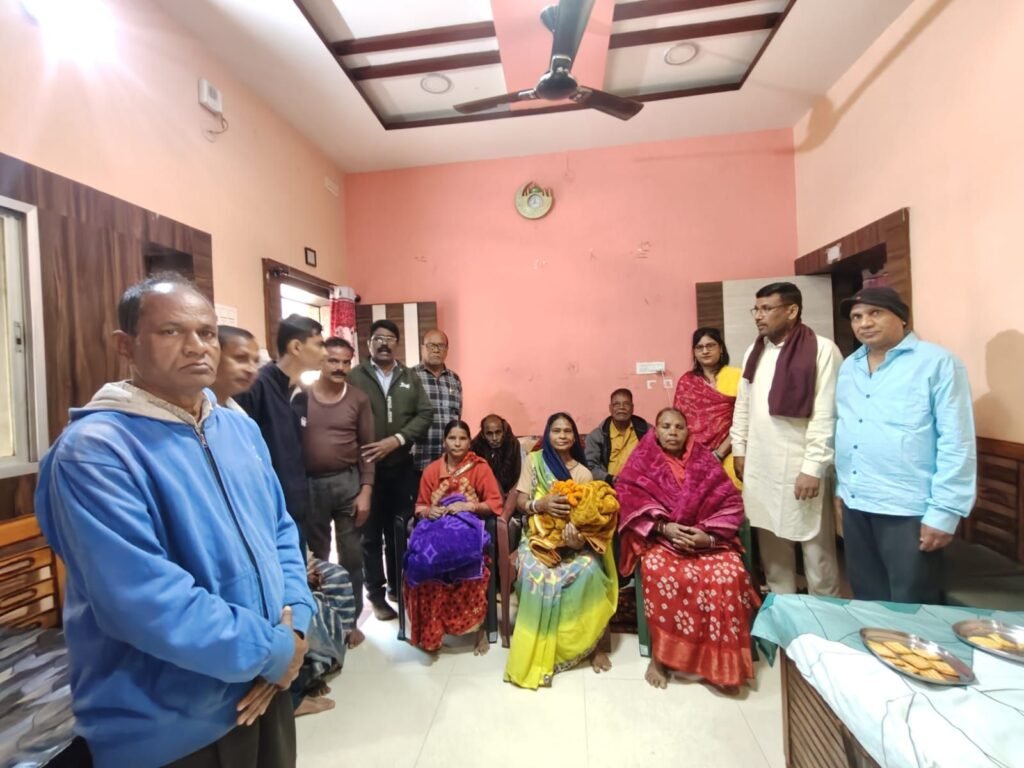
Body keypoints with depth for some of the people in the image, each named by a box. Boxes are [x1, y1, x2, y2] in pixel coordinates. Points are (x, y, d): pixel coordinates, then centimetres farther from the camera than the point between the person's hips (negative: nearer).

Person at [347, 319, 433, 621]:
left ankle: (398, 586, 32)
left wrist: (397, 440, -12)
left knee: (400, 531, 13)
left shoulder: (411, 377, 9)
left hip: (403, 467, 3)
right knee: (371, 533, 9)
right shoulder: (355, 377, -2)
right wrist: (357, 456, -19)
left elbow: (426, 414, 1)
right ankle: (376, 593, 25)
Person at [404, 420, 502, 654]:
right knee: (423, 559, -30)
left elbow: (495, 504, -2)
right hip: (437, 526, 2)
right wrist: (428, 510, -8)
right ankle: (428, 632, -11)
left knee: (468, 561, -34)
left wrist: (467, 506, -15)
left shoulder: (480, 467, 1)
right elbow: (420, 506, 15)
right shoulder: (431, 470, 9)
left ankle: (479, 626, -11)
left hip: (468, 526, -2)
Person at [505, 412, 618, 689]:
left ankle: (595, 645, -9)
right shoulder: (533, 460, 3)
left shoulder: (584, 473, 5)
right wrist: (541, 504, -24)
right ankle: (541, 648, -12)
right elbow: (521, 502, -1)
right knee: (539, 575, -32)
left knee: (589, 570, -29)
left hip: (572, 538, 1)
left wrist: (579, 537, -25)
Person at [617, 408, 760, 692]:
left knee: (731, 574, -25)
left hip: (705, 538, 2)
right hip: (658, 537, -2)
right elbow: (628, 499, -7)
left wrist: (709, 535, -14)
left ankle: (721, 659, -9)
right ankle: (659, 655, -13)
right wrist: (664, 527, -19)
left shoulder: (704, 460, 8)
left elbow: (730, 502, 2)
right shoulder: (642, 461, 4)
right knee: (662, 574, -32)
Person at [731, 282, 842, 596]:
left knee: (816, 548, 8)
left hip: (801, 468, -5)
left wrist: (813, 467, -16)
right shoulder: (754, 352, 9)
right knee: (772, 546, 16)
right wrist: (739, 449, 11)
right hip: (760, 467, 6)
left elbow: (826, 415, -14)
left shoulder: (822, 349, -10)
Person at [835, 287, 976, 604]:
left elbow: (956, 442, -11)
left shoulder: (937, 363, -7)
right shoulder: (848, 367, 10)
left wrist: (944, 511, -14)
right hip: (855, 506, 5)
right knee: (867, 603, 19)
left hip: (909, 510, -5)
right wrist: (841, 488, 13)